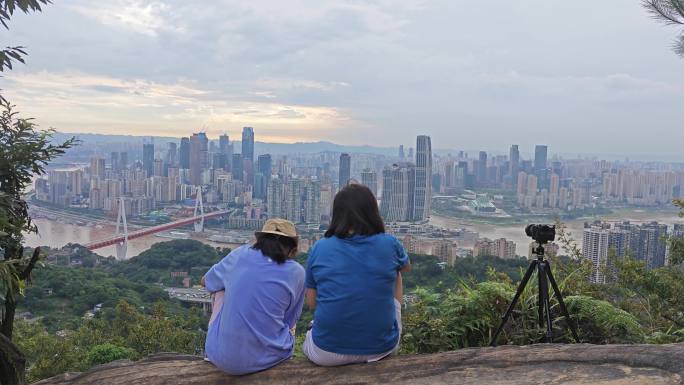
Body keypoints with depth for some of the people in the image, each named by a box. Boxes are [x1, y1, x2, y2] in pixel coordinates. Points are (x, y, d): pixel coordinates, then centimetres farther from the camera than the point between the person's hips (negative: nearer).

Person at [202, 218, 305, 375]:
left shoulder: (239, 255, 2)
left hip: (223, 359, 1)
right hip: (270, 358, 0)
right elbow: (289, 322, 10)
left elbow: (205, 281, 21)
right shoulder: (296, 272, -1)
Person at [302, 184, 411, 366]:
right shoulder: (389, 244, -6)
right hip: (381, 348, 1)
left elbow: (311, 303, 3)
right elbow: (407, 267, 18)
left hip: (327, 353, 0)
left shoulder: (319, 249, -7)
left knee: (308, 339, 35)